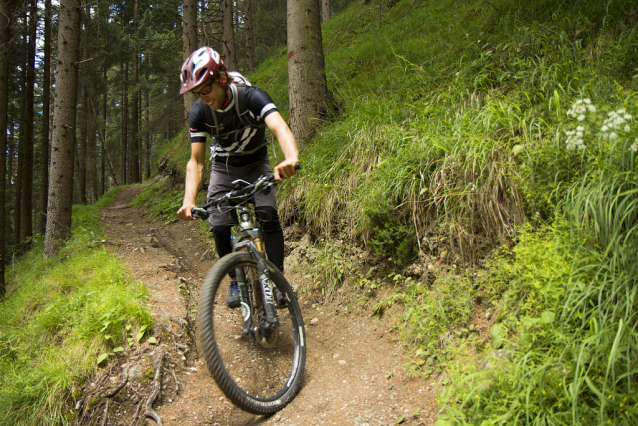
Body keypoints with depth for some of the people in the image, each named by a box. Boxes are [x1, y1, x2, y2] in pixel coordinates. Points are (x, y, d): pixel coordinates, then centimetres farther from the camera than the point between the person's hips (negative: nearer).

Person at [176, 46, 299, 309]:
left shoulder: (252, 97, -29)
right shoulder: (199, 113, -21)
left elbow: (279, 127, -47)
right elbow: (196, 161, -19)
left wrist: (291, 157, -69)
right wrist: (189, 199, -36)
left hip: (257, 164, -2)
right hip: (224, 168, 2)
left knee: (268, 216, -24)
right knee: (219, 227, -11)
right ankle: (236, 280, 11)